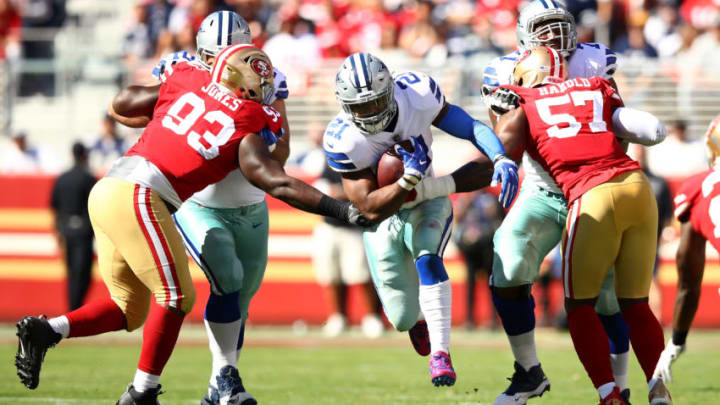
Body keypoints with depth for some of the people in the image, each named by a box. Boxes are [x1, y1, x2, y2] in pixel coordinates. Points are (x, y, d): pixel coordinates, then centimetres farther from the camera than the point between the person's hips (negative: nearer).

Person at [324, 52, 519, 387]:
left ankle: (440, 352, -26)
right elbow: (370, 208, -25)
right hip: (384, 218, 0)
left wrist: (501, 159, -34)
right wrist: (410, 178, -39)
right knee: (404, 319, 2)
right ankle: (414, 315, 42)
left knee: (427, 259, -33)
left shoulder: (418, 95, -23)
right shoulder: (343, 142, -27)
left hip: (426, 206, 0)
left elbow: (471, 127, -15)